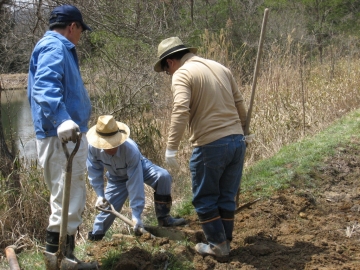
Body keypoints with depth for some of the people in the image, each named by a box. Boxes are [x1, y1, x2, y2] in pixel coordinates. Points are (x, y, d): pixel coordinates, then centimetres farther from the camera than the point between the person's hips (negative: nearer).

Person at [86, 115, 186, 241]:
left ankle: (163, 217, -16)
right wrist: (100, 195, -21)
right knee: (108, 205, -8)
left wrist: (136, 214, -40)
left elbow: (135, 182, -41)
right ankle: (95, 235, 17)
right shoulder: (92, 148, -32)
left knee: (163, 177, -29)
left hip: (140, 168, -2)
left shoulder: (131, 150, -42)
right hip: (116, 177, 3)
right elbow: (95, 172, -14)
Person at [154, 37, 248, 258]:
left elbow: (181, 111, -20)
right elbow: (240, 104, 17)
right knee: (227, 196, 18)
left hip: (211, 145, -7)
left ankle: (218, 245, 15)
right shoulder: (220, 67, 14)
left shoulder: (182, 74, -6)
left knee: (205, 199, 10)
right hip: (237, 141, 7)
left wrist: (172, 148, -20)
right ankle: (226, 240, 26)